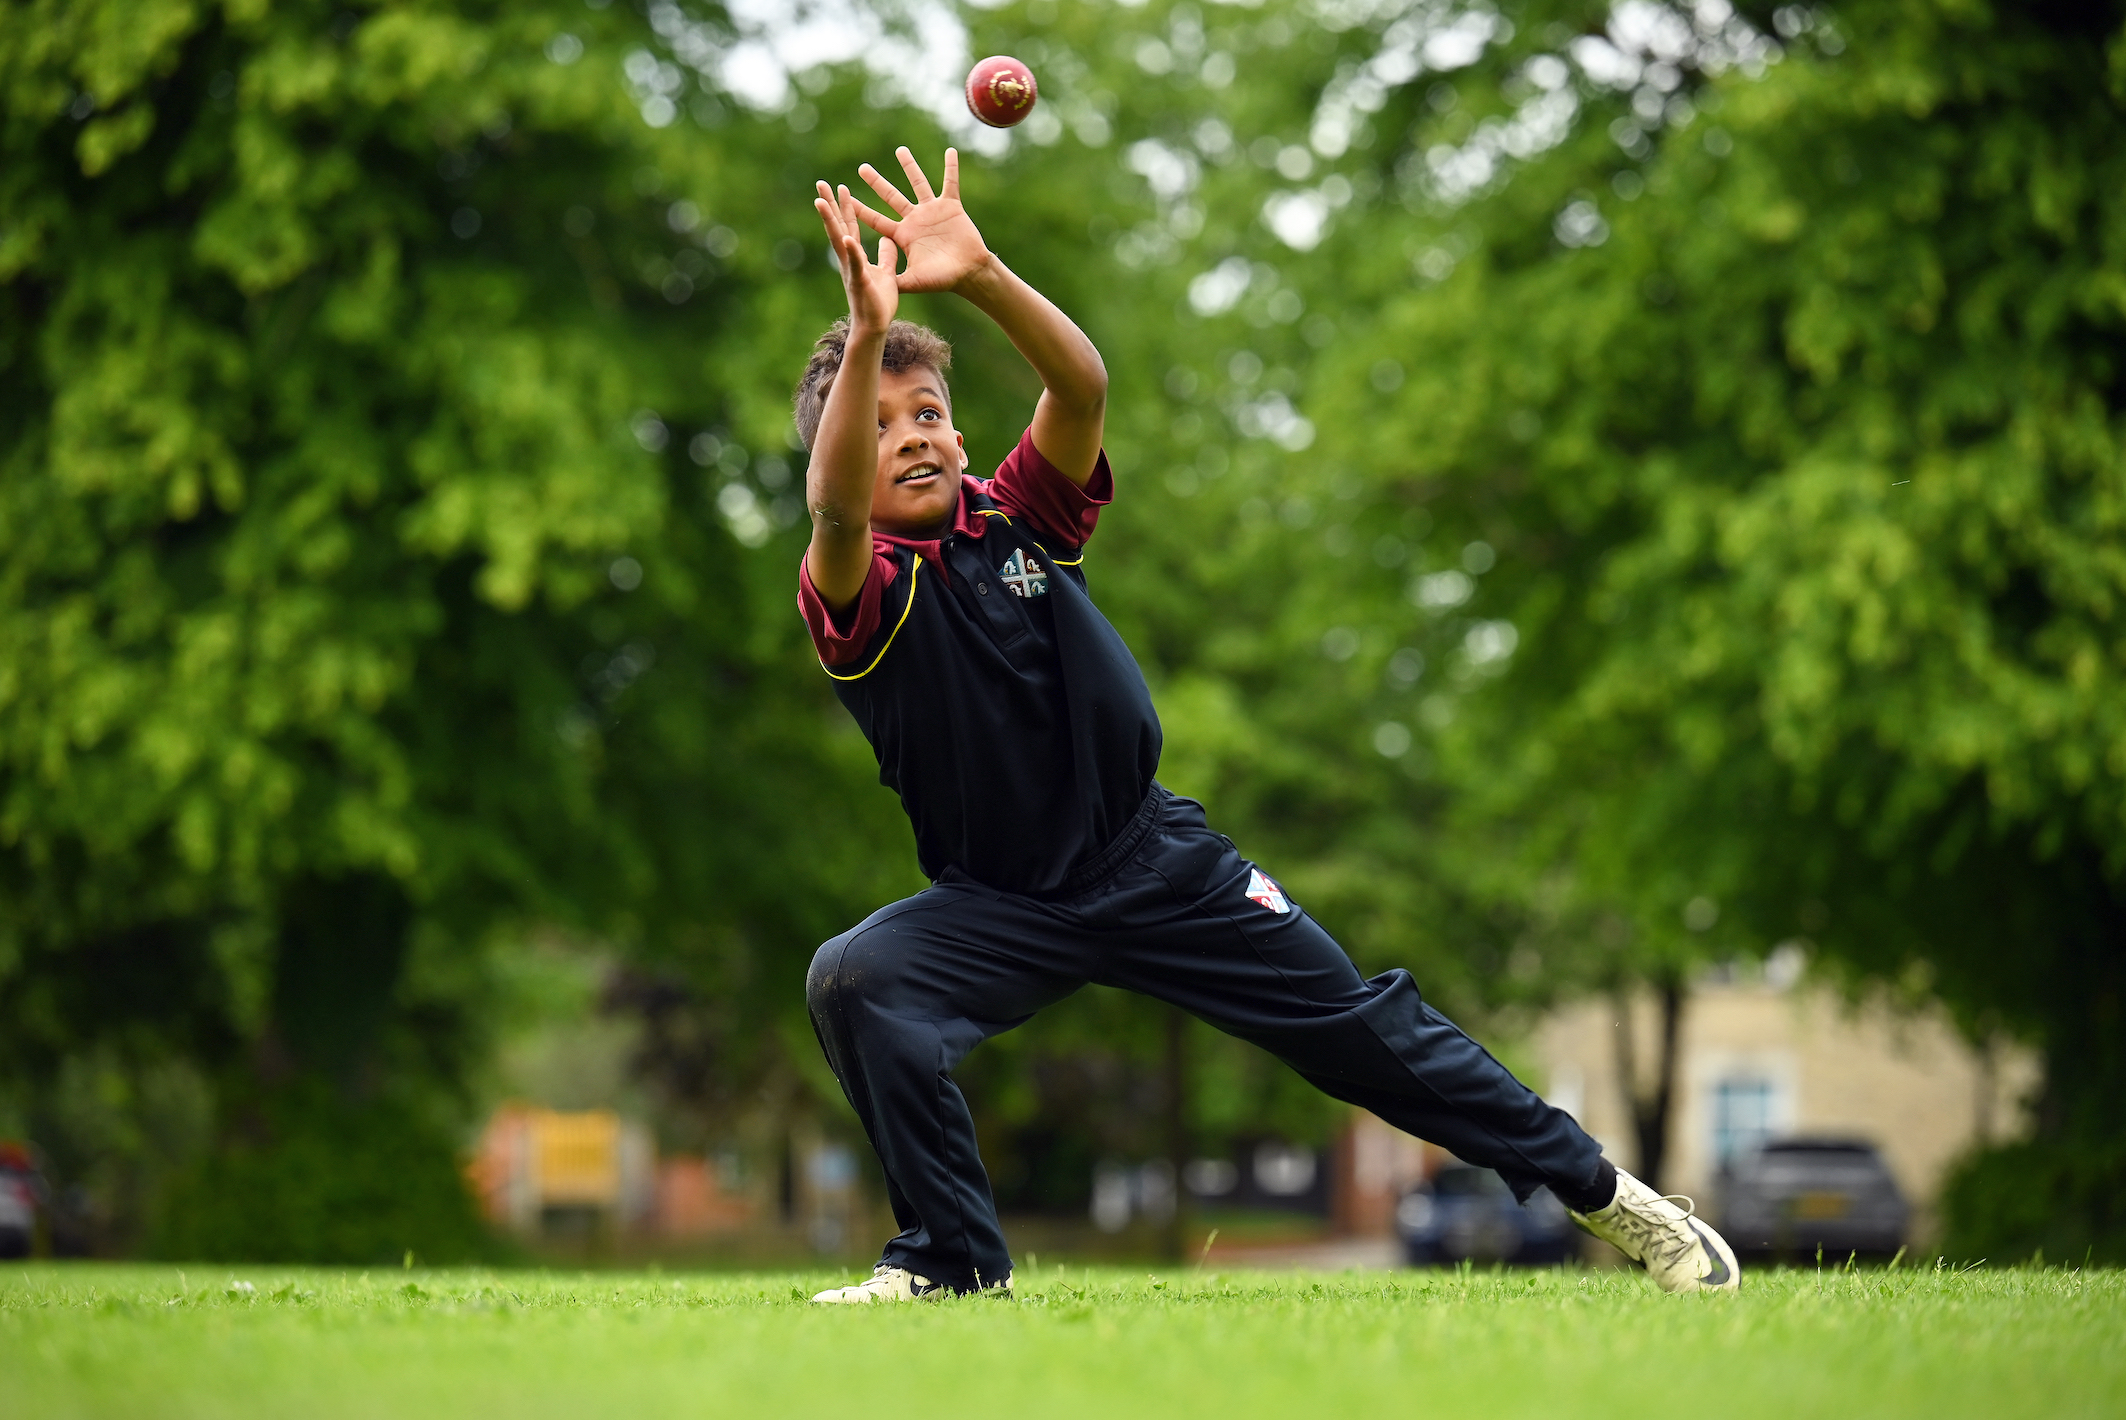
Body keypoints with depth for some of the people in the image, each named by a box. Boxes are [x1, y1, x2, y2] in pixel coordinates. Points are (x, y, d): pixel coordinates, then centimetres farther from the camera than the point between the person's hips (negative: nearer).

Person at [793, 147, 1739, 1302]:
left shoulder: (1018, 514, -3)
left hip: (1159, 861, 1)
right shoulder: (858, 592, -11)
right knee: (853, 979, -27)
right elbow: (836, 509, -37)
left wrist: (982, 278, -41)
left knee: (1364, 1032, 2)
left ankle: (1596, 1188, 19)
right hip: (1002, 904, -1)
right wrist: (865, 334, -52)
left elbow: (1082, 386, -23)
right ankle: (954, 1260, -14)